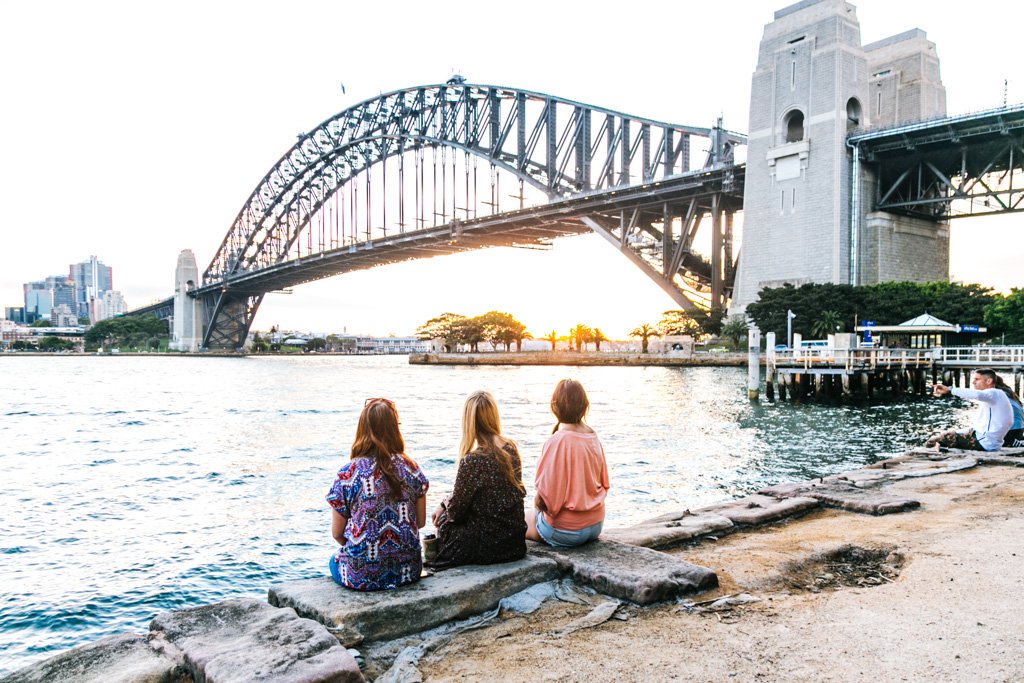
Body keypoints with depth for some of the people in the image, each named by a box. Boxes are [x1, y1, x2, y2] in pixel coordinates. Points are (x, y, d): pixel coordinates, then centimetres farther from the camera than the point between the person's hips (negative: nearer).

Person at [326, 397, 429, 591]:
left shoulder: (348, 473, -11)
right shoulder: (411, 469, -4)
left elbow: (337, 533, -3)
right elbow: (421, 522, 5)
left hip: (362, 576, -3)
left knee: (335, 560, 33)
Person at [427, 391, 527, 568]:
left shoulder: (472, 460, -23)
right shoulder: (511, 448, -2)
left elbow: (455, 511, -12)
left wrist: (446, 503, 10)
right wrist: (445, 504, 16)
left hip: (487, 548, -6)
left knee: (444, 522, 22)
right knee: (446, 511, 24)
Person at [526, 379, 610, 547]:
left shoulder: (557, 441, -23)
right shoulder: (593, 436, -1)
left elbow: (546, 495, -21)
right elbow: (604, 483, 8)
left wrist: (538, 504, 0)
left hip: (566, 530, -7)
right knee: (535, 515, 31)